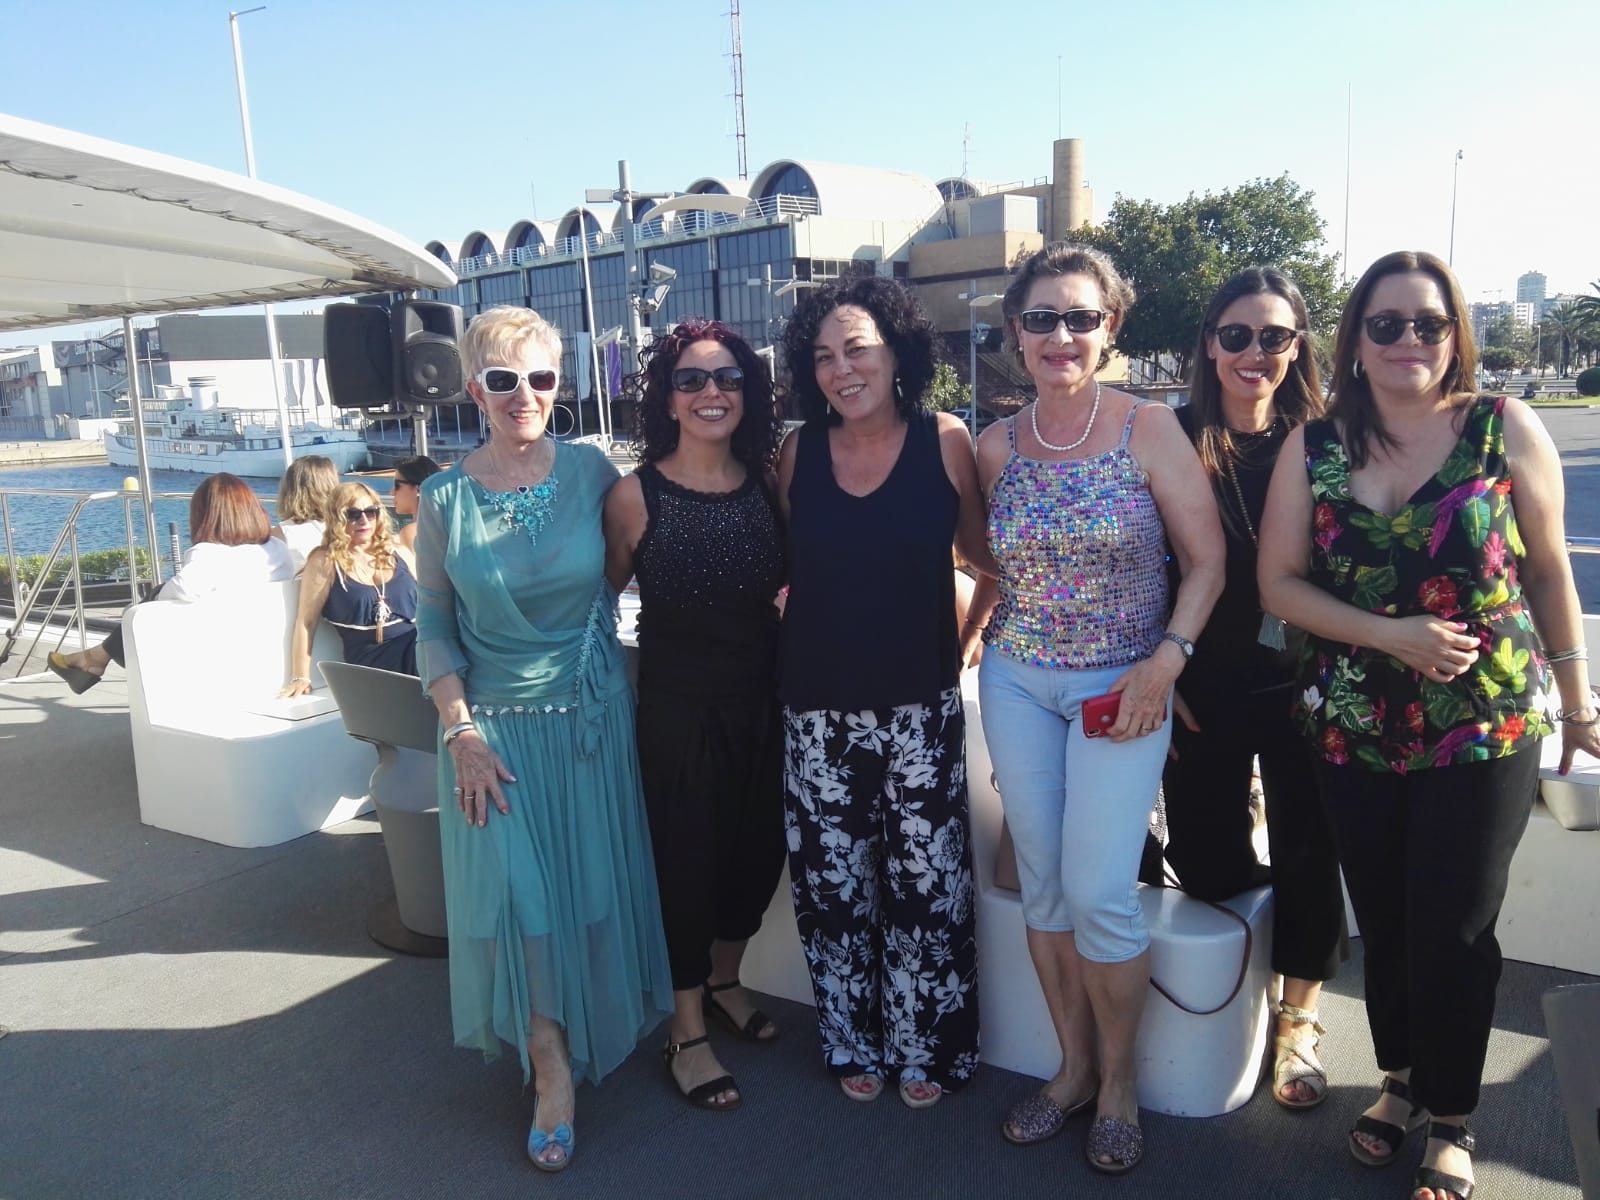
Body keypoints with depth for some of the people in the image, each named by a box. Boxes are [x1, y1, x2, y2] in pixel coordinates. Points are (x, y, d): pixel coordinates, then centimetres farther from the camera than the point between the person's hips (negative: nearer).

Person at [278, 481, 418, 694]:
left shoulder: (399, 553, 17)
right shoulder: (325, 562, 4)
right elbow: (306, 621, 2)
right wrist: (301, 677, -3)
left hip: (420, 646, 4)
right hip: (373, 661, -4)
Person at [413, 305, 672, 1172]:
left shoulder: (591, 471, -6)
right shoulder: (445, 498, -6)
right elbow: (433, 626, -2)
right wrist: (460, 733, -8)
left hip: (591, 716, 1)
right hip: (496, 725, -1)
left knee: (594, 887, 12)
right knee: (515, 895, 1)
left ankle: (593, 1040, 37)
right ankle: (552, 1067, 20)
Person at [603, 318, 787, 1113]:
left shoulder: (767, 486, -1)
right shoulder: (636, 496, -13)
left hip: (761, 697, 5)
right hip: (676, 704, -4)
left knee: (759, 847, 16)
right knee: (686, 858, 7)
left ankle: (724, 982, 44)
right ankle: (687, 1032, 28)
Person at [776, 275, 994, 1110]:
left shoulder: (945, 442, -5)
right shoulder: (797, 452, 0)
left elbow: (986, 558, 4)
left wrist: (963, 638, -1)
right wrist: (826, 630, 5)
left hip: (920, 709, -1)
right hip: (819, 711, 2)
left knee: (926, 885, 7)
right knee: (833, 886, 12)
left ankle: (926, 1048, 29)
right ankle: (854, 1044, 33)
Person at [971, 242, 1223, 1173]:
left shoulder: (1149, 428, -8)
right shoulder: (996, 445, 2)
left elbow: (1207, 560, -6)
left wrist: (1167, 660, -16)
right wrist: (972, 632, 3)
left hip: (1123, 684, -3)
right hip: (1017, 681, 4)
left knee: (1100, 893, -4)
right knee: (1043, 881, 10)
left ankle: (1118, 1081, 21)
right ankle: (1074, 1066, 30)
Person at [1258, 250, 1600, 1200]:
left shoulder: (1506, 428, -5)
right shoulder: (1314, 445, -1)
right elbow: (1279, 582, -2)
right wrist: (1391, 636, -14)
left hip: (1487, 726, -2)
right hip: (1353, 727, 2)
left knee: (1454, 928, 5)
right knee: (1384, 919, 13)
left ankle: (1452, 1119, 26)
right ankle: (1402, 1076, 37)